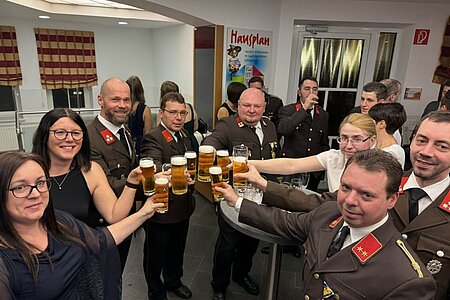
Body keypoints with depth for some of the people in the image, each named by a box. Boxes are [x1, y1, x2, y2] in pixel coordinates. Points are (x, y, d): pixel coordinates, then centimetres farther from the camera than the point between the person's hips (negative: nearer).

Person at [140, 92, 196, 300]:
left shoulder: (185, 134, 4)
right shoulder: (153, 139, -22)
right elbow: (153, 168, -41)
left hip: (183, 207, 8)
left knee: (177, 250, 27)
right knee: (156, 255, 16)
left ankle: (173, 281, 53)